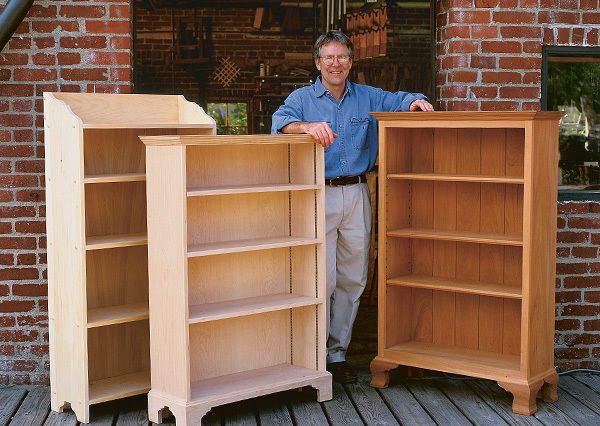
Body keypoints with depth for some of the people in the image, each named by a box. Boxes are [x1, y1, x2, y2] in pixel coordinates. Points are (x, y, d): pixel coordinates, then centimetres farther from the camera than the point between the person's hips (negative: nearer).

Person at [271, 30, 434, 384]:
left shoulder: (367, 98, 13)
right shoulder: (302, 98, 4)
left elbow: (398, 100, 10)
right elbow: (280, 122, -13)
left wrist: (415, 101, -14)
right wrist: (308, 126, -34)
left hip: (356, 195, 4)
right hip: (319, 196, -3)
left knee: (353, 280, 8)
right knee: (322, 279, -8)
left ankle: (338, 353, 20)